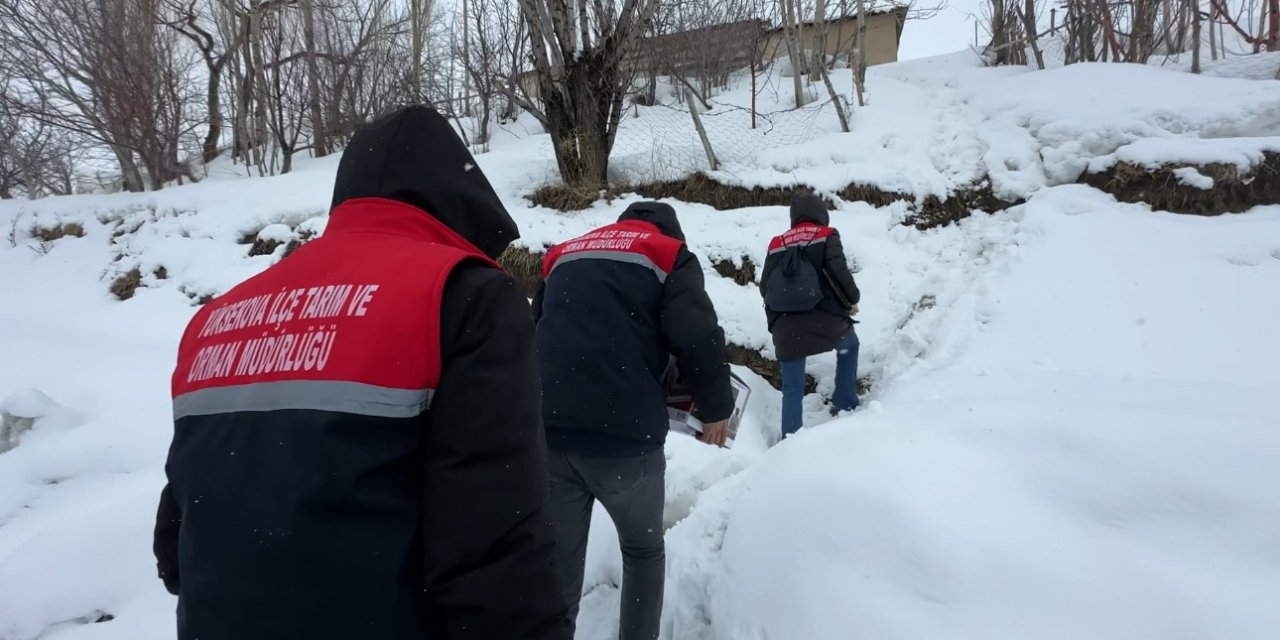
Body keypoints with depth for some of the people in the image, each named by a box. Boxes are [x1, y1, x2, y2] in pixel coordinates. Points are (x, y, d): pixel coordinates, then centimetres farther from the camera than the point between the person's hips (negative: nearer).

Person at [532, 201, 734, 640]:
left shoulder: (565, 255, 24)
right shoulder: (668, 256, 9)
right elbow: (699, 340, -6)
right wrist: (715, 408, 8)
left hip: (546, 430, 4)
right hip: (624, 434, -3)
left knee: (558, 561, 13)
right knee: (644, 551, 20)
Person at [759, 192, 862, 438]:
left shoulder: (777, 244, 18)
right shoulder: (827, 236, 7)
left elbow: (764, 287, 15)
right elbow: (838, 271, -8)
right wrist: (852, 299, 10)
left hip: (785, 328, 2)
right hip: (826, 319, -2)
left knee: (792, 389, 9)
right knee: (849, 346, 31)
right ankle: (844, 404, 32)